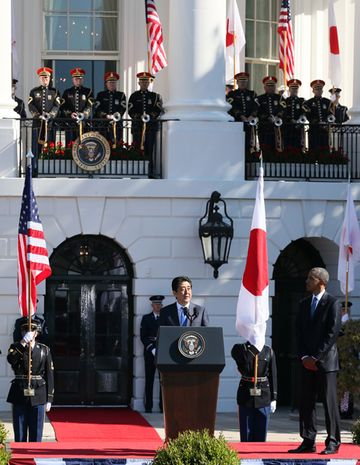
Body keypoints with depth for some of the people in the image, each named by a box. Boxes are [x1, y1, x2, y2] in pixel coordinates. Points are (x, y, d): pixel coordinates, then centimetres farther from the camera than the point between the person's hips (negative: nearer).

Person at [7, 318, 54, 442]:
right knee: (19, 435, 1)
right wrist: (23, 343, -25)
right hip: (19, 396, 0)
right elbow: (11, 359, -18)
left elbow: (49, 375, 5)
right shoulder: (15, 347, 6)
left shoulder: (44, 350, 7)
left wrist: (49, 399, 0)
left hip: (38, 396, 0)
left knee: (36, 435, 1)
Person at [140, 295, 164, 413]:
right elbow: (143, 336, 2)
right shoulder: (146, 318, 9)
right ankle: (148, 406, 1)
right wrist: (152, 349, -9)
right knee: (149, 380, -1)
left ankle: (163, 406, -1)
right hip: (150, 353, -1)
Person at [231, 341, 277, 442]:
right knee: (246, 434, 2)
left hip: (263, 397, 1)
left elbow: (273, 376, 6)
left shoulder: (269, 351, 5)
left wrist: (273, 398, 3)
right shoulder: (240, 349, 1)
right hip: (246, 397, -1)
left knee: (261, 434, 4)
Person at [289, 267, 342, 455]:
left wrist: (316, 357, -13)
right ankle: (308, 442, 9)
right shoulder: (304, 304, 15)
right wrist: (303, 357, -1)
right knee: (306, 403, 5)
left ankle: (332, 442, 0)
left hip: (325, 361, -6)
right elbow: (299, 332, 13)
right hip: (307, 361, 6)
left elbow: (332, 333, -11)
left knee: (329, 402, -4)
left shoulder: (333, 304, -5)